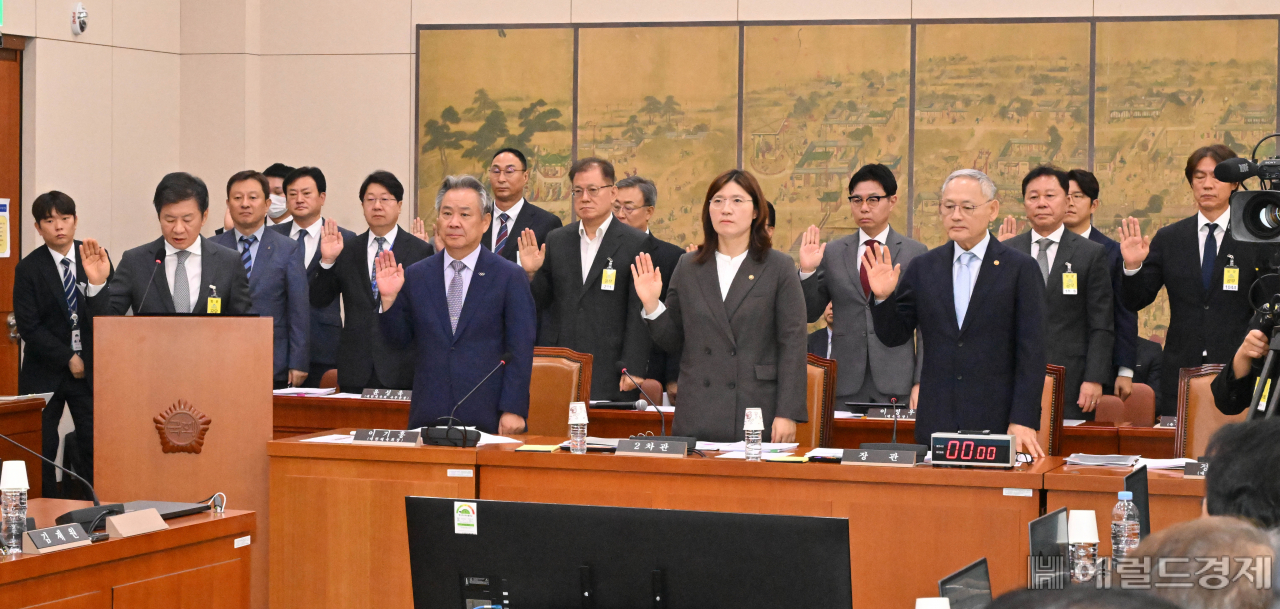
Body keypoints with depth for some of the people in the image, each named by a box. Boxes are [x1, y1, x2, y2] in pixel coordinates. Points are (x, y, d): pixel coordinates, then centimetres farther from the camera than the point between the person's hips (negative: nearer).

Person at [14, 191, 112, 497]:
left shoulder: (96, 257, 1)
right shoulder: (28, 268, -3)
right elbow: (28, 326, -6)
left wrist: (101, 283, -26)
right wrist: (68, 358, -9)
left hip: (91, 368, 1)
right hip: (45, 373, -1)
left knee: (95, 447, -4)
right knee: (42, 452, 1)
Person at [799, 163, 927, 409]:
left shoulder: (915, 253, 5)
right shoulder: (832, 253, 10)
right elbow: (810, 314, 11)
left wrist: (921, 383, -4)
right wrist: (807, 271, -6)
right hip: (846, 386, 1)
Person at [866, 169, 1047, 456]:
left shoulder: (1021, 269, 0)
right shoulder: (924, 267, 11)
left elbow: (1031, 353, -4)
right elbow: (893, 335, 13)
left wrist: (1022, 422, -12)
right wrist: (883, 297, -7)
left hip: (996, 422, -3)